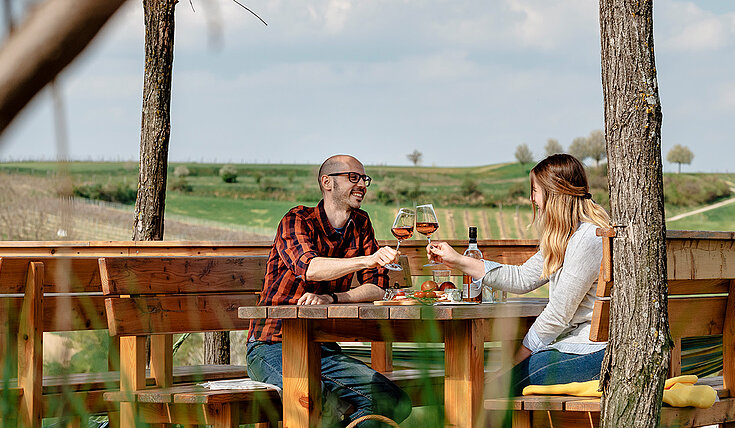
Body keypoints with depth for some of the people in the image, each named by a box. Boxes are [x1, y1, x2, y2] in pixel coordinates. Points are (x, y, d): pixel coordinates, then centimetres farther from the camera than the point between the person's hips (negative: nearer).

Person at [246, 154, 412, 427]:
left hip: (324, 350, 6)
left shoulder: (361, 225, 12)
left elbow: (377, 289, 4)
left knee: (396, 402, -17)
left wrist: (331, 298, -15)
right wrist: (368, 260, -42)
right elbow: (309, 268, -27)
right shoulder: (297, 221, -5)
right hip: (273, 347, -5)